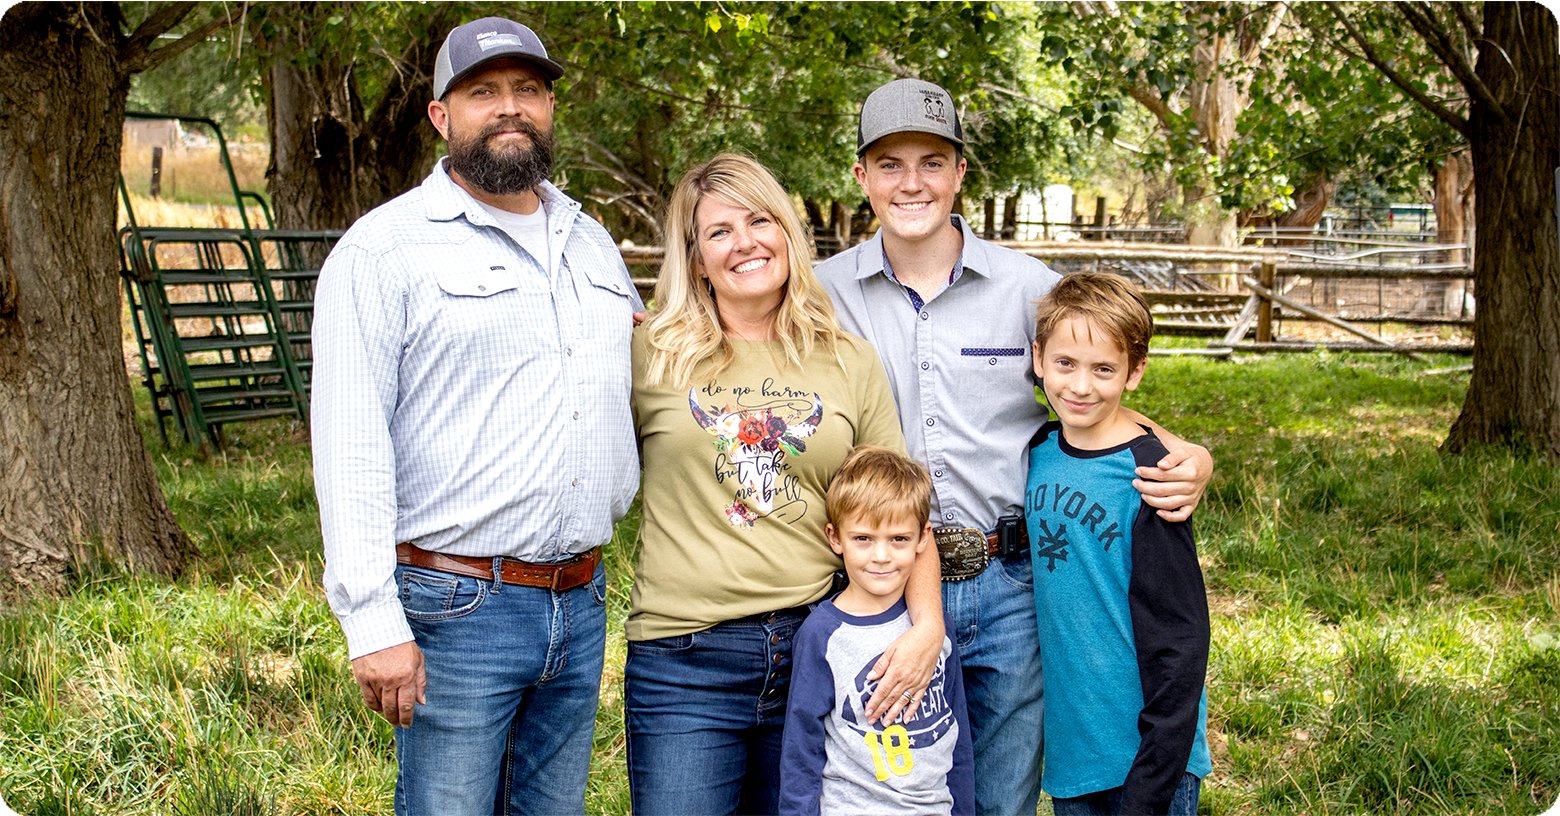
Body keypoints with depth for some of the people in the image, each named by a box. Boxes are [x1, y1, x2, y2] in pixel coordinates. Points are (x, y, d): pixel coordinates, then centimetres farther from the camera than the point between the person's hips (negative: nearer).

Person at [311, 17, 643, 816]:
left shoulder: (591, 243, 15)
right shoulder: (384, 248, -6)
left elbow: (631, 380, 31)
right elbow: (349, 446, -13)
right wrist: (373, 621, -19)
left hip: (580, 604, 6)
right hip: (454, 608, -6)